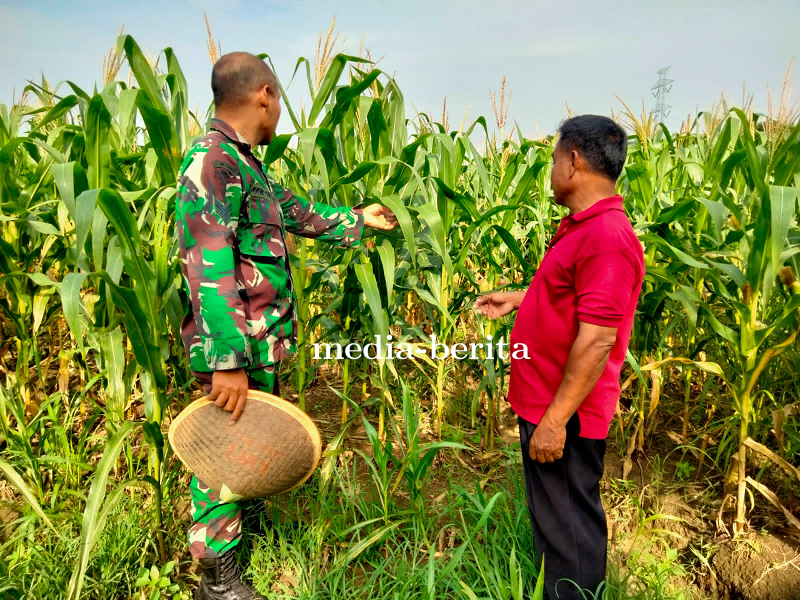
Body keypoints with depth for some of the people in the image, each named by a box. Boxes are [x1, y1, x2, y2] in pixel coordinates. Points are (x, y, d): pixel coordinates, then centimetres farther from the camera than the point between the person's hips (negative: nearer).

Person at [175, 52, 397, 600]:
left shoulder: (245, 164, 13)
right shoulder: (212, 162, -19)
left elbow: (300, 212, 25)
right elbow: (209, 269, -25)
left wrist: (358, 220, 36)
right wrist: (228, 362, -27)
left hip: (264, 342, 10)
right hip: (238, 349, -9)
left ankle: (242, 523, 44)